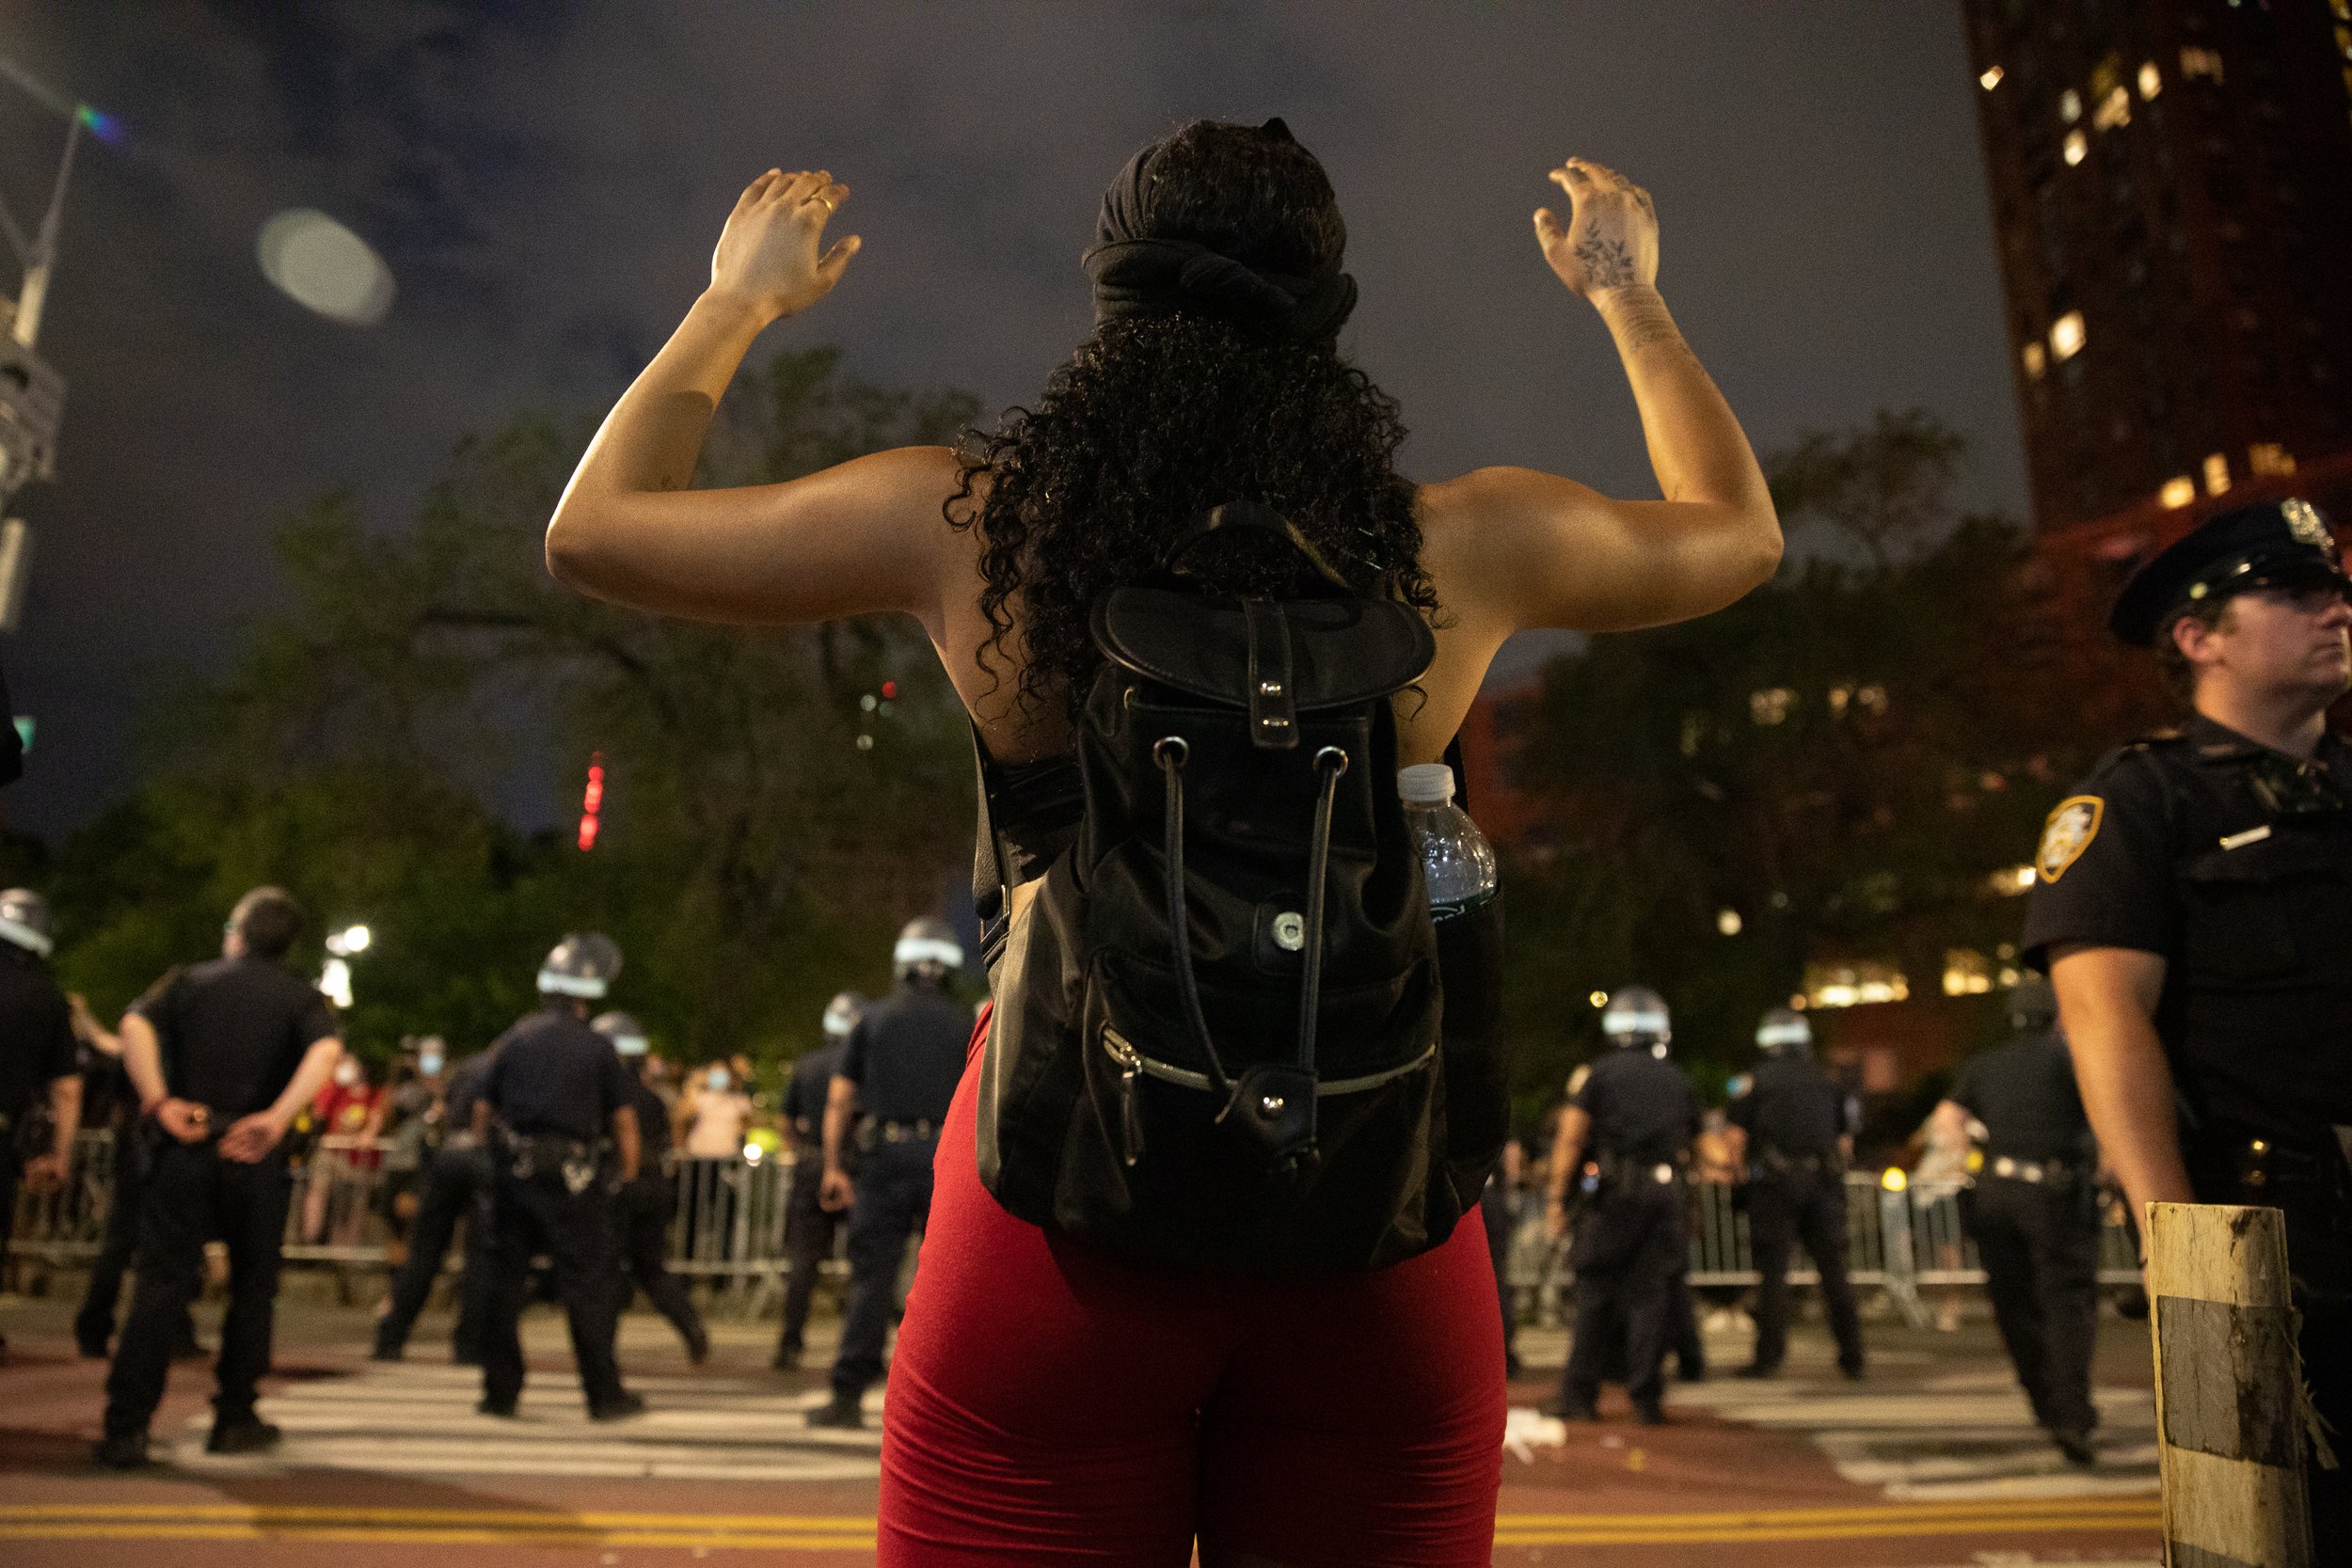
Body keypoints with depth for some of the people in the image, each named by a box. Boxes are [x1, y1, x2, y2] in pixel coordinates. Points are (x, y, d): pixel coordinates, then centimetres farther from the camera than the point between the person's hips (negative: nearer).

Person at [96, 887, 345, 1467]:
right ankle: (234, 1419, 17)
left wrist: (159, 1102, -15)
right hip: (256, 1158, 0)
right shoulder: (303, 997, 5)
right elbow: (327, 1049, -17)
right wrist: (276, 1119, -21)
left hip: (186, 1152, 1)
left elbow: (135, 1024, -11)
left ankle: (125, 1427, -3)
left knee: (161, 1286, 3)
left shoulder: (191, 981, 9)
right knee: (252, 1289, 12)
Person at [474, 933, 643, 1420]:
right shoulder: (597, 1048, -2)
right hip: (571, 1179, -3)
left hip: (514, 1175, 3)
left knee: (505, 1282, 13)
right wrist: (627, 1175, 12)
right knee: (587, 1286, 3)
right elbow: (624, 1119, -1)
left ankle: (500, 1392, 17)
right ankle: (604, 1394, 6)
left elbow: (482, 1111, 9)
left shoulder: (513, 1039, 7)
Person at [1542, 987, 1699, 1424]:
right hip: (1666, 1196, 3)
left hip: (1612, 1194, -2)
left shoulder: (1597, 1073, 0)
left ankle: (1578, 1395, 4)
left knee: (1596, 1295, 3)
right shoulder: (1678, 1081, 12)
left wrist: (1557, 1197, -3)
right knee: (1651, 1294, 6)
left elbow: (1570, 1139, -6)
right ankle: (1646, 1397, 7)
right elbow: (1690, 1141, 17)